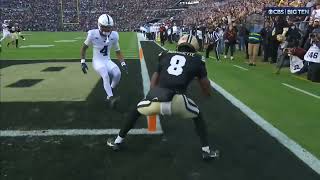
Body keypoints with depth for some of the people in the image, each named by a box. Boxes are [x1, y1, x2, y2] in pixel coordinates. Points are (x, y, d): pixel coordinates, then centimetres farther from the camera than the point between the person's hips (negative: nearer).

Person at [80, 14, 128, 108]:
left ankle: (109, 95, -3)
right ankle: (111, 98, -37)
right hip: (97, 61, -3)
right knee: (106, 76, -32)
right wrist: (83, 62, -1)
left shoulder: (114, 36, -3)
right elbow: (84, 48, 3)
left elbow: (118, 52, 10)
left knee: (117, 74, -24)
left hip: (108, 61, 3)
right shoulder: (93, 35, -12)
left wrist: (123, 63, -1)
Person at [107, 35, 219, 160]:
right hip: (176, 101, -2)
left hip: (155, 99, 2)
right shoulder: (197, 60, 18)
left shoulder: (165, 56, 24)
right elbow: (207, 92, 23)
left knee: (136, 111, 34)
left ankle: (117, 141, 45)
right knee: (197, 116, 30)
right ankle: (206, 151, 30)